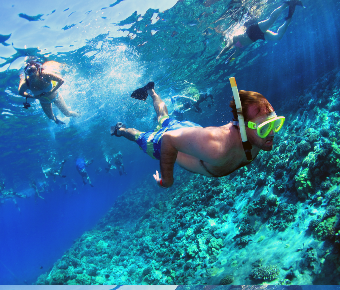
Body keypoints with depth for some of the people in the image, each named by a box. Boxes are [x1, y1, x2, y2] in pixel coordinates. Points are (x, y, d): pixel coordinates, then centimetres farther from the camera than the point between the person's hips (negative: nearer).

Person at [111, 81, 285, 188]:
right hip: (167, 138, -5)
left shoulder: (259, 137, -29)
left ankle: (151, 91, 63)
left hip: (191, 128, 5)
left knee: (164, 118, 37)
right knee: (140, 137, 29)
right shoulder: (216, 148, -51)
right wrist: (166, 178, -26)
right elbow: (169, 140, -39)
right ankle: (120, 129, 60)